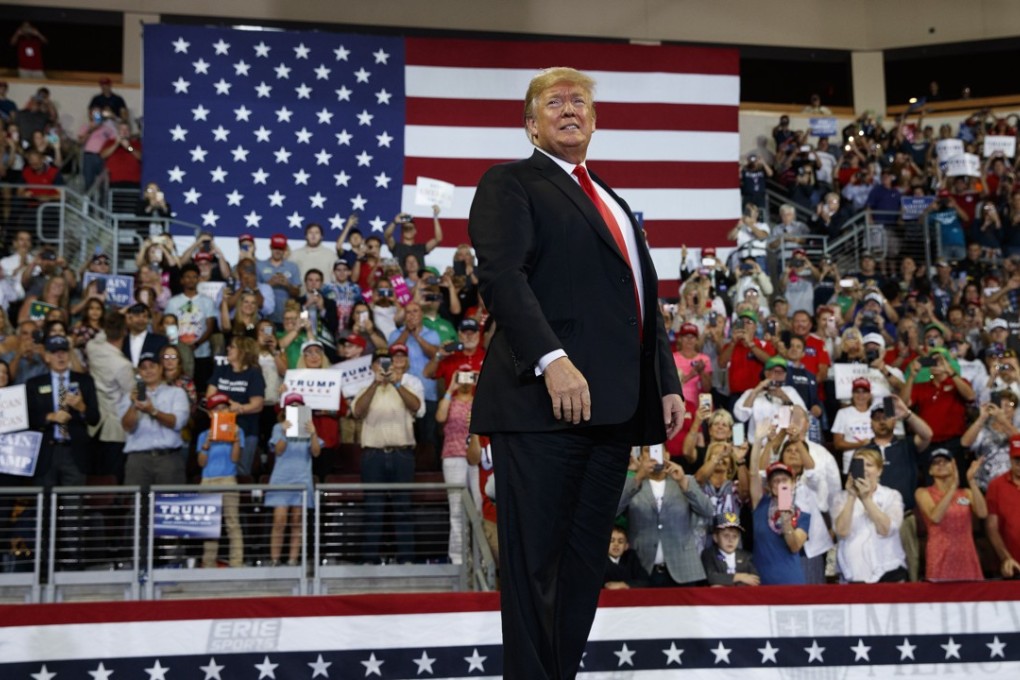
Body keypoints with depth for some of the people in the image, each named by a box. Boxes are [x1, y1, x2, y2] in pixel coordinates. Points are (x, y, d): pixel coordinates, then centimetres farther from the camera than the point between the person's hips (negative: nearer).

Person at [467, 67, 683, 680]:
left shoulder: (615, 204, 27)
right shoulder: (510, 184, 3)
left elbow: (645, 303, 26)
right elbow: (501, 275, -12)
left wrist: (668, 383, 15)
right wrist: (552, 359, -24)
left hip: (612, 408, 7)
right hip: (542, 401, -7)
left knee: (586, 563, 8)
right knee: (534, 561, -4)